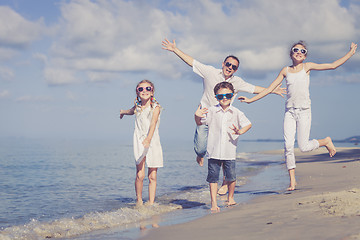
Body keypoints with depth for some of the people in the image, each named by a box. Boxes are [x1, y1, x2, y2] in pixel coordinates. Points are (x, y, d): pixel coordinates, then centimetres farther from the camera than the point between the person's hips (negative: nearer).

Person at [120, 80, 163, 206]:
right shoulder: (137, 107, 6)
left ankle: (151, 203, 7)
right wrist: (123, 112, 54)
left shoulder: (155, 107, -5)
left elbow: (153, 123, -22)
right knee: (140, 175, -9)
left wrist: (148, 138, -39)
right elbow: (130, 111, 32)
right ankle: (139, 200, 10)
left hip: (153, 142, -1)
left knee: (152, 176, 1)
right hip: (139, 142, 1)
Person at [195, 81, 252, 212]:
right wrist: (197, 116, -14)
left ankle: (230, 198, 28)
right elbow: (200, 123, 8)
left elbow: (248, 124, 8)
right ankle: (213, 203, 11)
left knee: (231, 177, 1)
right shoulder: (211, 111, 3)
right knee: (213, 177, 1)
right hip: (214, 151, 0)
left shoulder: (236, 113, 4)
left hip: (229, 152, 0)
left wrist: (240, 131, -12)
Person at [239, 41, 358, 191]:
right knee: (288, 146, -8)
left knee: (303, 147, -6)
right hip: (289, 111, 2)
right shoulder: (285, 71, 11)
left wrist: (351, 53, 3)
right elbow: (270, 89, 14)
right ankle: (292, 180, 1)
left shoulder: (307, 67, 5)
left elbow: (333, 66, 5)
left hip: (304, 110, -2)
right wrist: (251, 100, 11)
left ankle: (326, 142, 24)